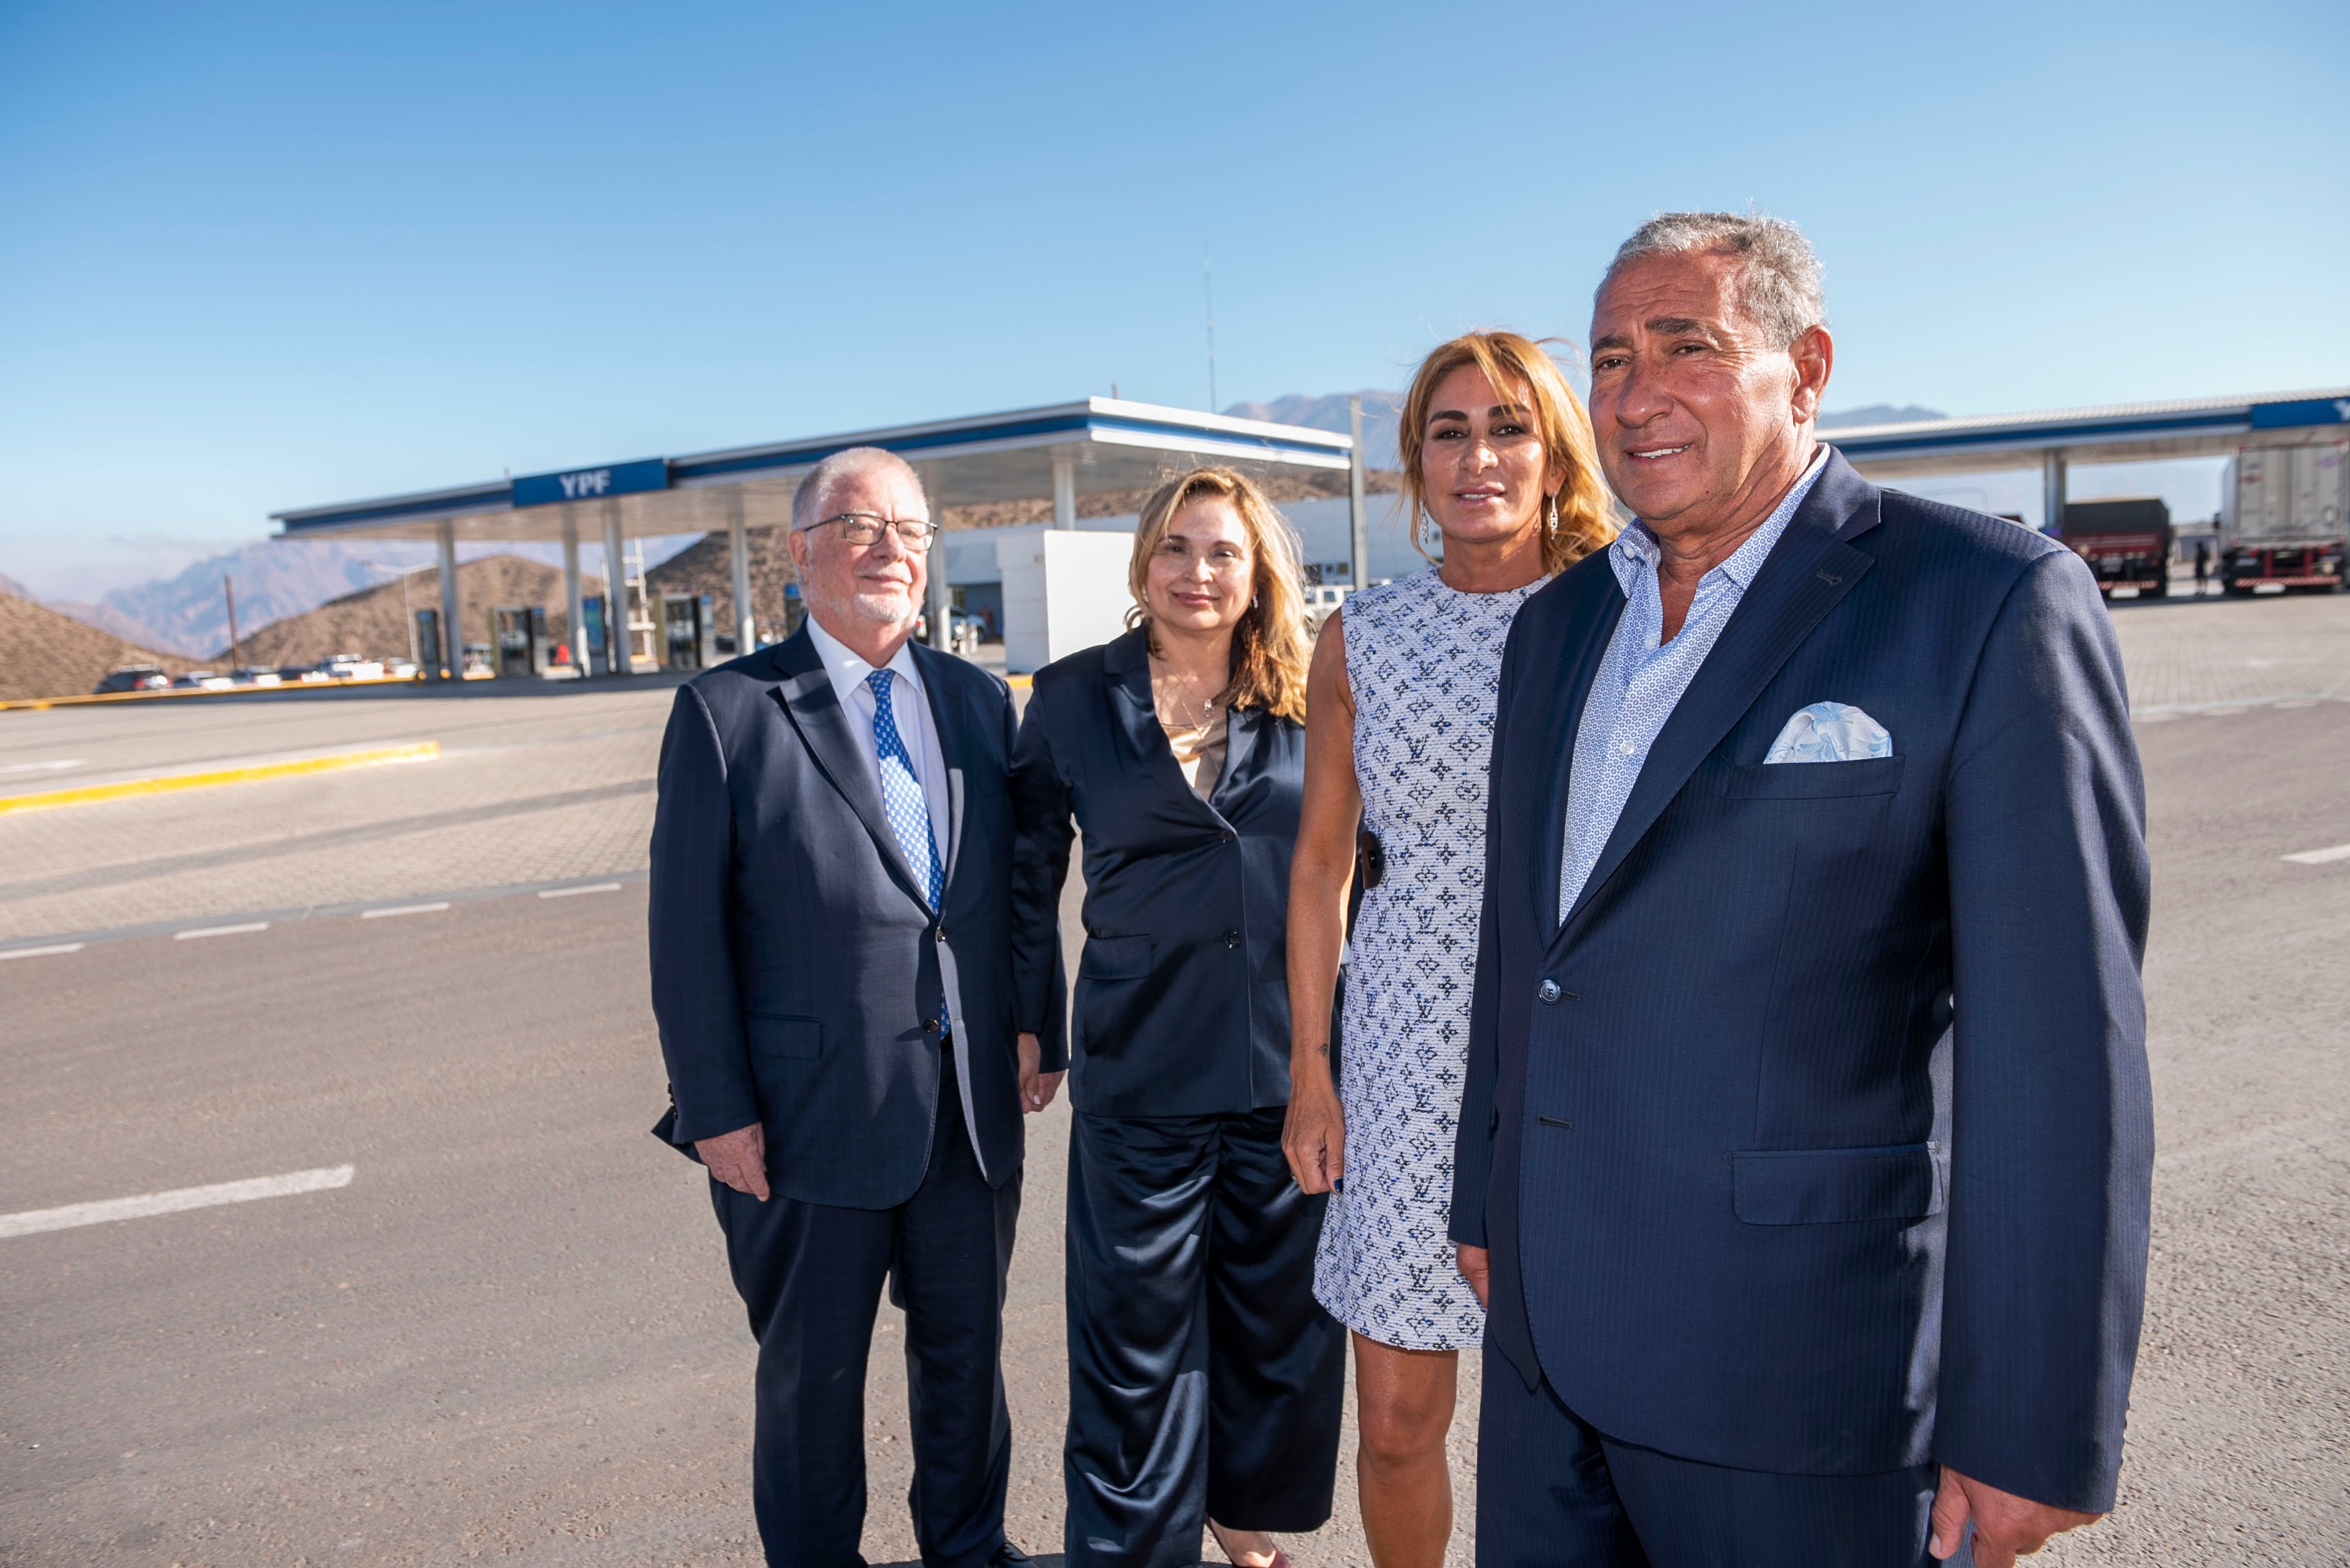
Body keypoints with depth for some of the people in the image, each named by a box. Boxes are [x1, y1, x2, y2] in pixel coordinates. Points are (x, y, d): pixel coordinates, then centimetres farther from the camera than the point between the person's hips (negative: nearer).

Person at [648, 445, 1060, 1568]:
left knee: (967, 1349, 21)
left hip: (974, 1108, 4)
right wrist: (716, 1109, -10)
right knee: (812, 1372, 15)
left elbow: (1021, 889, 10)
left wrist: (1041, 1032, 4)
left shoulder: (979, 701, 6)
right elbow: (687, 931, -8)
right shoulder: (726, 711, -8)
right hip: (816, 1116, -4)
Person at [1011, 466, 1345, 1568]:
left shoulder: (1306, 702, 3)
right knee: (1138, 1336, 7)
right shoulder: (1073, 695, 0)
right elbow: (1029, 868, 7)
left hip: (1295, 1062, 2)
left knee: (1281, 1316, 16)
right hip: (1142, 1071, -2)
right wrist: (1031, 1026, 7)